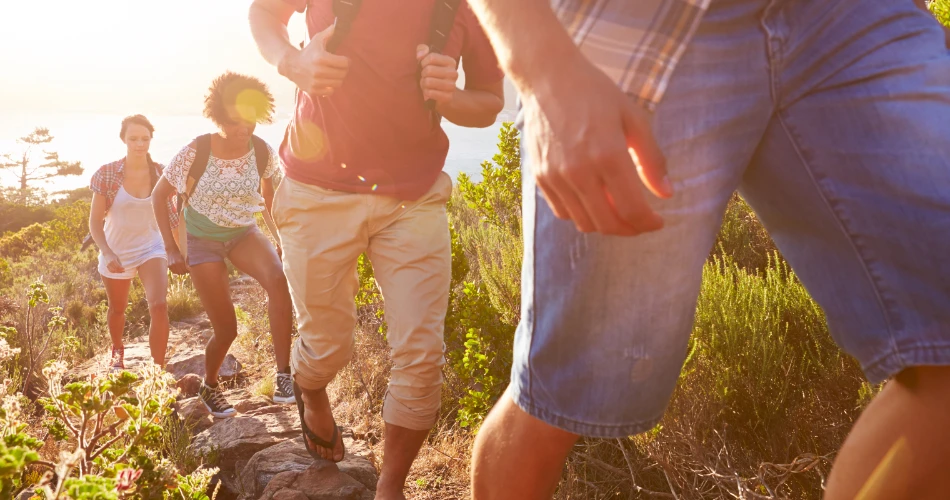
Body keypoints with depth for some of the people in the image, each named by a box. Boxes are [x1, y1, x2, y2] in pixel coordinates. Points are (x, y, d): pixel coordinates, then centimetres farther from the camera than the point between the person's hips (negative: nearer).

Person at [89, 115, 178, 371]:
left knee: (158, 306, -22)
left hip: (151, 249, 0)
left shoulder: (160, 173, -10)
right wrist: (107, 254, -24)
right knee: (117, 309, 22)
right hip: (116, 253, 1)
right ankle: (117, 350, 52)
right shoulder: (107, 174, -14)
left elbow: (169, 215, 0)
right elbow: (95, 221, -10)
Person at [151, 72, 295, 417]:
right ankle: (209, 386, 30)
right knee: (226, 330, -4)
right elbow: (159, 195, -7)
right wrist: (171, 249, -10)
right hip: (203, 240, -2)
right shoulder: (196, 152, -21)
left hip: (244, 233, 2)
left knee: (278, 279, -33)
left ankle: (283, 376, -27)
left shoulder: (263, 152, -14)